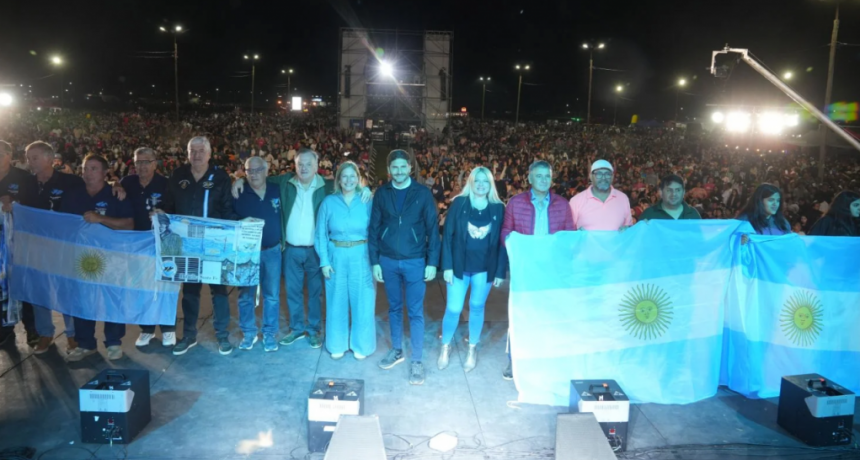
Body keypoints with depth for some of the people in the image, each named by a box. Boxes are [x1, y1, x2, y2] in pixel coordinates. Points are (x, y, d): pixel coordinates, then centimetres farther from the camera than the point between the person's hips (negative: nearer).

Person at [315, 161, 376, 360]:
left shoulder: (367, 202, -4)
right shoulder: (329, 202, -1)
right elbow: (321, 234, 3)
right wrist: (324, 261, -4)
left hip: (361, 257, -1)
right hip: (336, 257, 1)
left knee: (362, 302, 7)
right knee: (337, 303, 11)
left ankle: (361, 345, 25)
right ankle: (337, 345, 28)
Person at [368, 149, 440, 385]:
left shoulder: (423, 193, -5)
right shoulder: (382, 193, 1)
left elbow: (433, 229, -3)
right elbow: (374, 228, 4)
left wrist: (432, 262, -7)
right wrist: (375, 261, 0)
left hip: (415, 262, -2)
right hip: (388, 261, 2)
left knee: (415, 312, 2)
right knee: (394, 307, 16)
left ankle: (417, 361, 12)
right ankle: (396, 350, 32)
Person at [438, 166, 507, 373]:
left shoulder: (498, 208, -1)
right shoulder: (459, 204, -5)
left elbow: (502, 241, 1)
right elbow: (447, 235, -5)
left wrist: (500, 271, -2)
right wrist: (447, 266, -9)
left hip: (484, 269, 1)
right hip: (459, 266, -1)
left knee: (477, 308, 13)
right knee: (453, 309, 2)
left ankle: (472, 350, 30)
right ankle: (445, 347, 26)